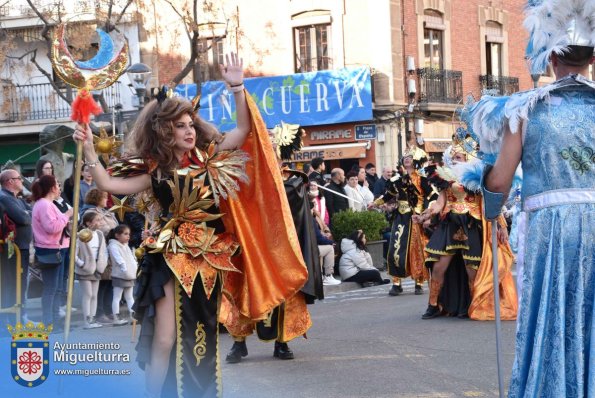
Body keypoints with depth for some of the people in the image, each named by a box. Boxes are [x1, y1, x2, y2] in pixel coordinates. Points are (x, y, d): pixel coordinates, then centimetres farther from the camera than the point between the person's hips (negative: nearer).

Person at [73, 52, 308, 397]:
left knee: (202, 339, 11)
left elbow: (244, 128, 1)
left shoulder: (207, 157, 4)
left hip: (209, 259, 2)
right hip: (170, 260, -2)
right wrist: (89, 150, -11)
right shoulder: (155, 171, -1)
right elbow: (109, 184, -5)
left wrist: (237, 88, -8)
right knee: (165, 341, -9)